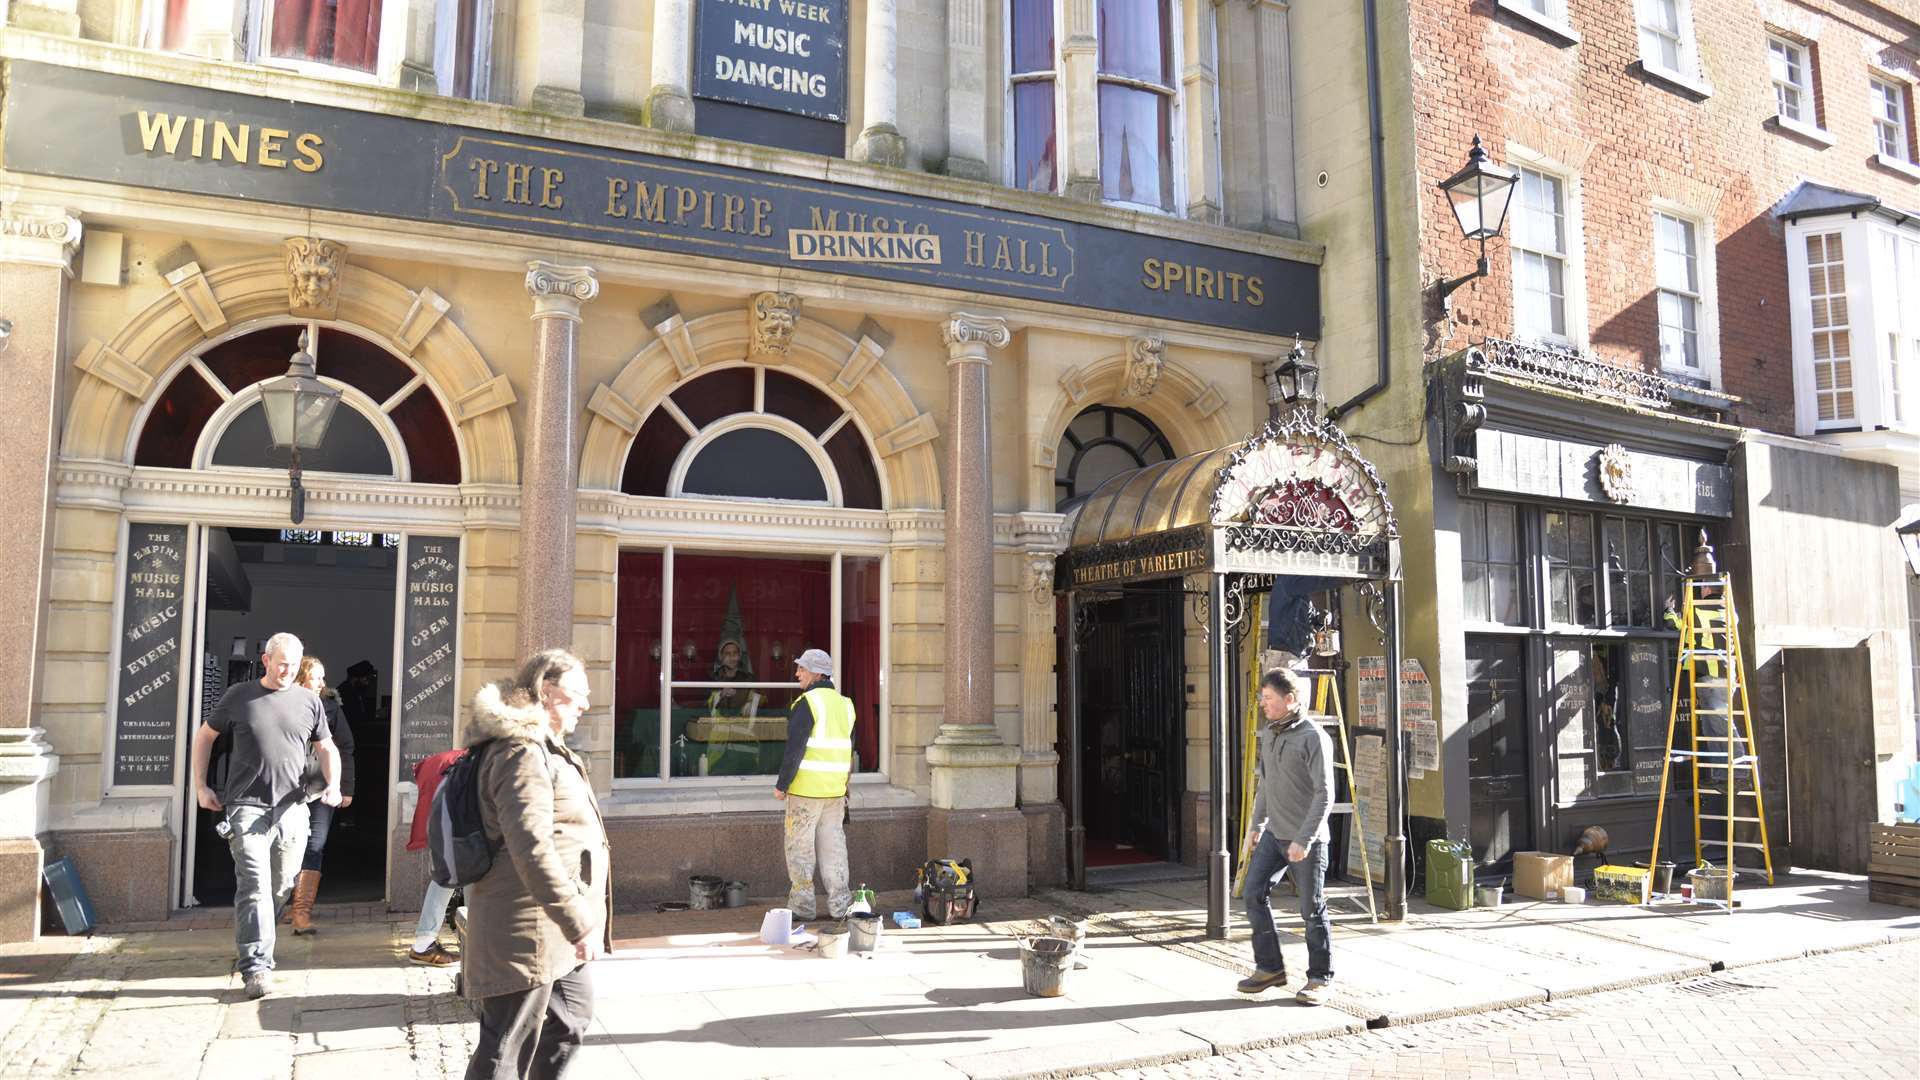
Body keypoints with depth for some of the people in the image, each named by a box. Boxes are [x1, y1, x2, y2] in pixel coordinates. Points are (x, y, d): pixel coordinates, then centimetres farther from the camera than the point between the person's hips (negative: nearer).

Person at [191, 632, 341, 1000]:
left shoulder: (309, 700, 8)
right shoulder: (239, 696, 3)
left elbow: (326, 748, 15)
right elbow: (204, 736, 14)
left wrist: (333, 784, -2)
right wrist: (200, 786, 9)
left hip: (292, 808, 3)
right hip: (248, 806, -3)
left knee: (282, 887, 11)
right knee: (254, 885, -12)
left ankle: (250, 940, 32)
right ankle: (256, 967, -11)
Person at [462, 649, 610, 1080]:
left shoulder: (544, 748, 15)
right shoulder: (523, 753, -19)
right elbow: (532, 850, -29)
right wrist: (579, 922, -28)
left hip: (552, 929, 11)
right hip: (530, 928, -11)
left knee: (574, 1014, 24)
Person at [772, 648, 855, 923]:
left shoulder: (807, 703, -12)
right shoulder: (844, 704, 12)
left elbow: (795, 748, -16)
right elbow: (849, 750, 17)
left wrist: (781, 784, -10)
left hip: (806, 787, -7)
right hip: (836, 790, 7)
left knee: (800, 847, 2)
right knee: (832, 846, 10)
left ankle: (802, 906, 6)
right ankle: (839, 905, 11)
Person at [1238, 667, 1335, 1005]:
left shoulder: (1313, 737, -16)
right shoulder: (1269, 731, 8)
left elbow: (1324, 793, -19)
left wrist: (1304, 840, -22)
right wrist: (1258, 822, 17)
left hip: (1306, 839, -7)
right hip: (1274, 834, 7)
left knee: (1312, 909, 2)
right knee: (1255, 894, 2)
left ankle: (1320, 978, 17)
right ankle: (1270, 967, 16)